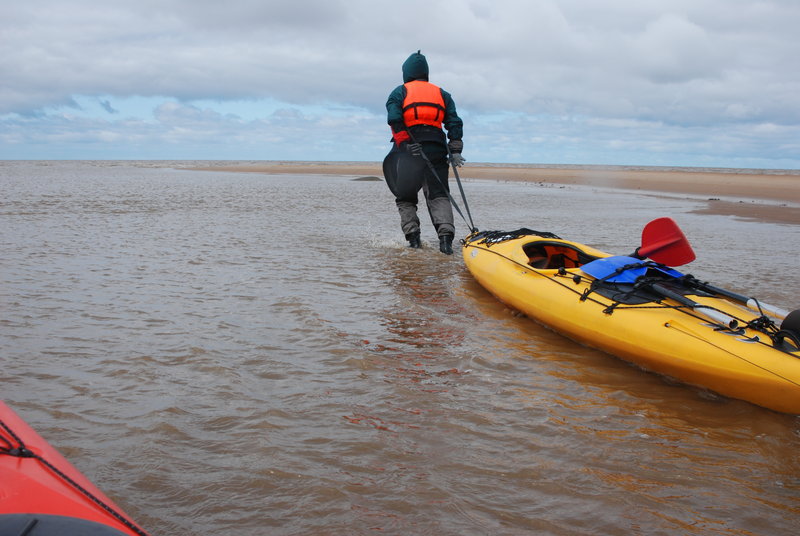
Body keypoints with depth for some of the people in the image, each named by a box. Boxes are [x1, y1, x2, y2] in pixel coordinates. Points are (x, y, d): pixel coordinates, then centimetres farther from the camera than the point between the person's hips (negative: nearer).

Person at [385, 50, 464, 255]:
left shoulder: (399, 92, 10)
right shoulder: (441, 93, 20)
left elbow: (395, 119, -9)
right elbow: (454, 122, 8)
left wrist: (406, 144, -13)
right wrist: (455, 150, 3)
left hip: (407, 150, -2)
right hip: (436, 149, 2)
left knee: (406, 198, 9)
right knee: (439, 195, -4)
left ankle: (413, 238, -2)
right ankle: (446, 236, -24)